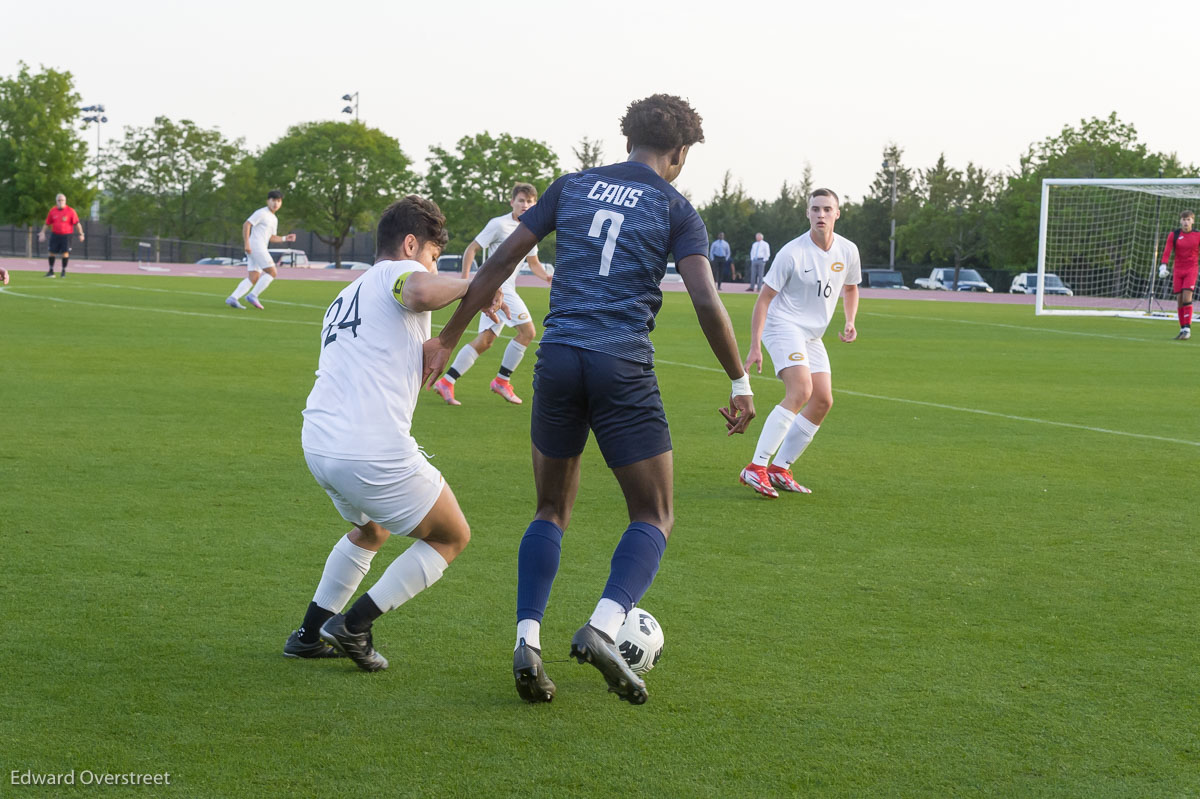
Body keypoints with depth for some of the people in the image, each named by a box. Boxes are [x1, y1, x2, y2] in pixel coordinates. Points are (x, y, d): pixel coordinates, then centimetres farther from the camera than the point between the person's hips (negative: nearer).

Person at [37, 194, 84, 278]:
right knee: (52, 252, 2)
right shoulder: (53, 211, 7)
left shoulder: (70, 211, -3)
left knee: (65, 253, -7)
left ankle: (64, 271, 7)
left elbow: (77, 223, -3)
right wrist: (42, 232, 7)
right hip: (55, 235, 3)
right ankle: (51, 270, 14)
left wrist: (81, 234, -8)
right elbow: (47, 223, 15)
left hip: (66, 235, -3)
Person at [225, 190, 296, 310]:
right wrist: (246, 243, -21)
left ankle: (232, 298, -6)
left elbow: (271, 238, 28)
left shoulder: (274, 219, 22)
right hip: (255, 246, -9)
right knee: (272, 272, -12)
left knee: (253, 278, 2)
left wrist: (285, 238, 12)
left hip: (261, 249, 9)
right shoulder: (261, 213, -6)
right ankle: (253, 295, -14)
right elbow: (246, 225, -13)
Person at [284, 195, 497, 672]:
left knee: (370, 532, 36)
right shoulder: (396, 273, 0)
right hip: (375, 451, -9)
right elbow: (419, 293, -25)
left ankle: (309, 634, 32)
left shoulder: (344, 299, 27)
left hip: (318, 443, 9)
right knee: (452, 538, 12)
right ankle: (353, 626, 6)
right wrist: (470, 287, -10)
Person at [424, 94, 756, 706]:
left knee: (552, 512, 16)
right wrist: (741, 384, 2)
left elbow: (501, 261, 11)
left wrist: (447, 339, 15)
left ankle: (526, 639, -2)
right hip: (623, 368, -3)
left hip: (558, 358, 4)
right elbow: (706, 302, -6)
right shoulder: (674, 209, 5)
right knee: (654, 518, 6)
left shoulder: (572, 187, 14)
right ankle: (603, 626, -18)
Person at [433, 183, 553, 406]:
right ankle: (502, 380, -3)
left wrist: (547, 277, 8)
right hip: (495, 285, -8)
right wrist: (464, 279, -17)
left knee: (485, 340, 4)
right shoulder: (499, 224, -8)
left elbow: (533, 263, 27)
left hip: (507, 289, 8)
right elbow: (472, 248, -7)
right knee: (527, 331, -12)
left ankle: (447, 382, 5)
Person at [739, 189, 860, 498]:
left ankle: (779, 469, 8)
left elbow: (850, 288, 22)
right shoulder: (792, 253, -16)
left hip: (812, 336, 7)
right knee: (800, 391, -25)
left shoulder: (848, 251, 1)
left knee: (823, 401, -2)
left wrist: (850, 322, 4)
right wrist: (755, 347, -17)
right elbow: (764, 298, -12)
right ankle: (755, 469, -27)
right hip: (783, 326, -7)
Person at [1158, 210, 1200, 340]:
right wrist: (1164, 266, -18)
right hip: (1178, 270, 2)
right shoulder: (1173, 235, 1)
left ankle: (1187, 329, -13)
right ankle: (1182, 329, 9)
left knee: (1187, 298, -15)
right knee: (1179, 300, 1)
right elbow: (1167, 252, -5)